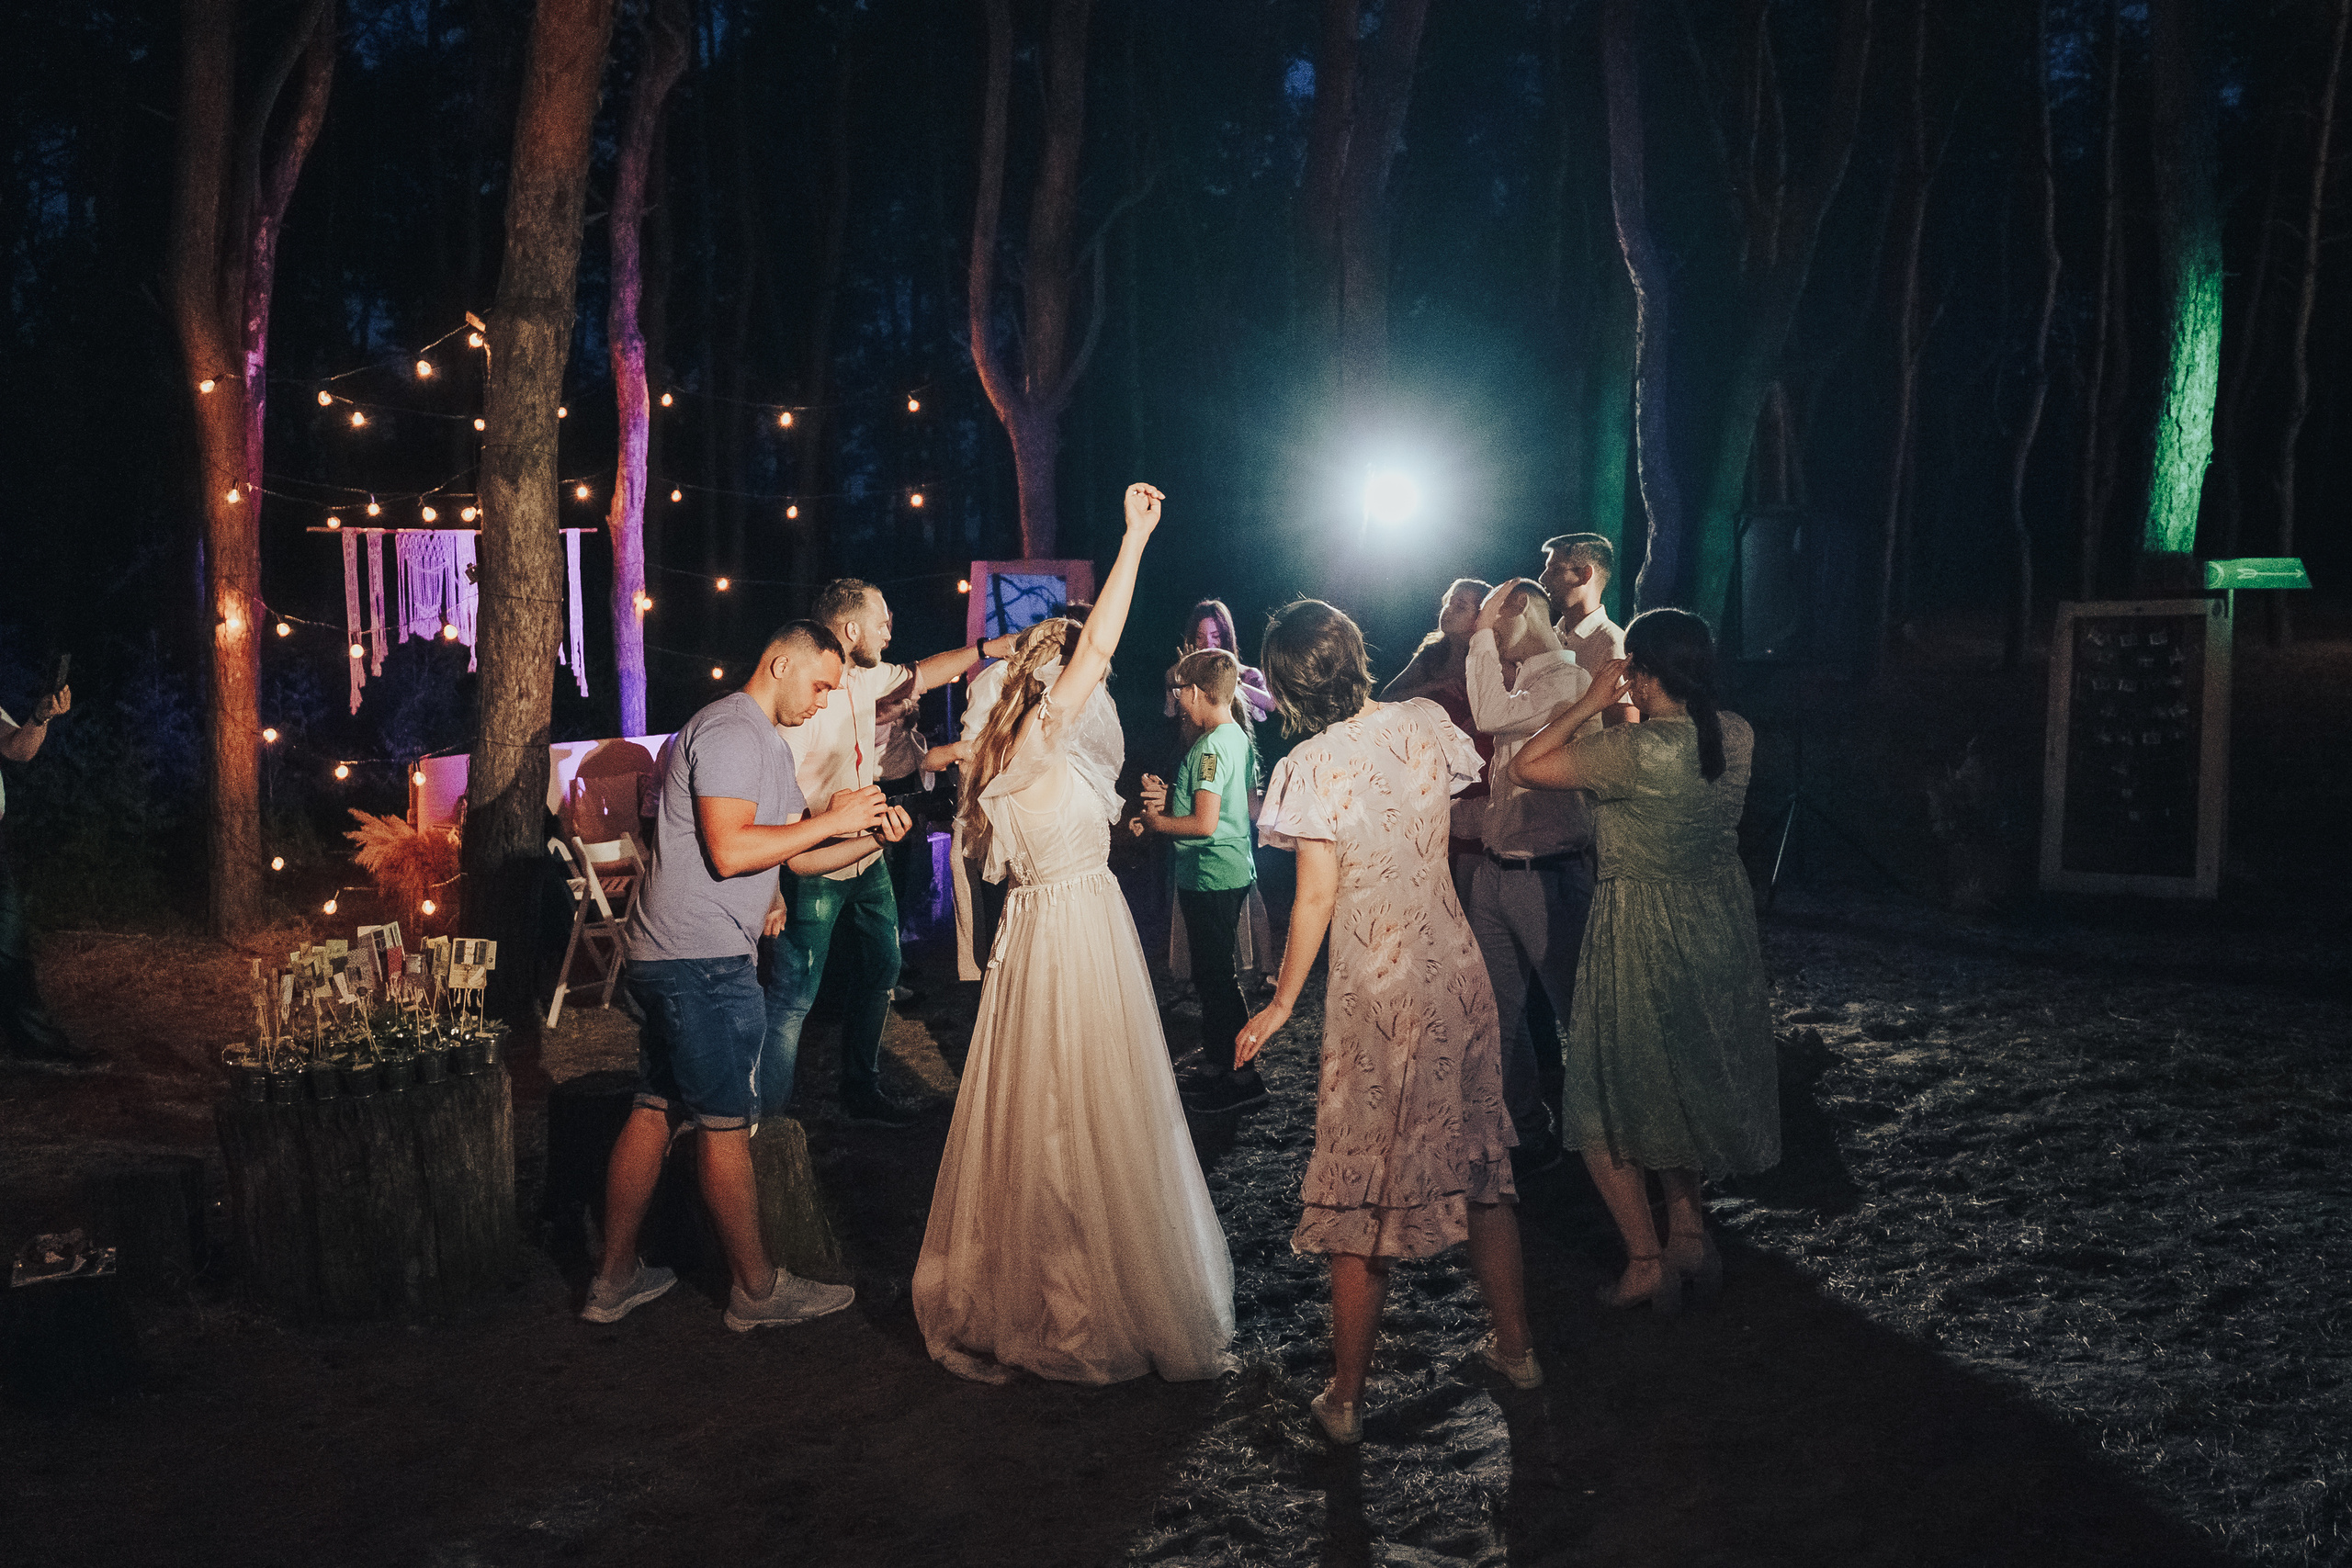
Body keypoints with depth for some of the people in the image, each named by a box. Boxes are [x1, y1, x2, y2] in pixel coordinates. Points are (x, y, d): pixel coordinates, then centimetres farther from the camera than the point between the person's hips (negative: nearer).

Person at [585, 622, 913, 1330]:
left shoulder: (768, 744, 21)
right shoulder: (732, 731, -13)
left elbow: (798, 858, 19)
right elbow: (729, 851, -23)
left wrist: (869, 835, 5)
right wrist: (829, 819, -16)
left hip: (672, 958, 10)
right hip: (701, 959, -10)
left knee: (656, 1111, 13)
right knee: (727, 1124, -1)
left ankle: (615, 1278, 20)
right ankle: (756, 1290, 9)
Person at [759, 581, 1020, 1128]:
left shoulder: (864, 679, 2)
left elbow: (919, 675, 21)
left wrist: (988, 648, 15)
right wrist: (772, 890, -26)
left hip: (866, 860, 9)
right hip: (813, 872, -9)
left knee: (880, 971, 19)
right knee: (793, 999, -4)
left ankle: (862, 1095, 35)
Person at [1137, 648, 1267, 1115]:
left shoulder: (1210, 748, -20)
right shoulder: (1239, 738, 11)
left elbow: (1205, 823, -26)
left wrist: (1156, 822, -9)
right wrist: (1169, 798, 6)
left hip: (1211, 879, -10)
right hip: (1233, 871, 10)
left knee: (1215, 977, -3)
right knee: (1213, 975, 17)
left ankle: (1244, 1080, 3)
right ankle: (1218, 1066, 26)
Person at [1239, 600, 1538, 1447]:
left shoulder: (1316, 764, -15)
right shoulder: (1425, 722, -1)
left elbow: (1317, 898, -14)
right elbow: (1469, 776, 19)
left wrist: (1282, 1002, -4)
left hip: (1376, 994, -5)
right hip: (1456, 973, 5)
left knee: (1364, 1187, 5)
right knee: (1476, 1157, 20)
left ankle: (1347, 1398, 14)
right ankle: (1515, 1346, 33)